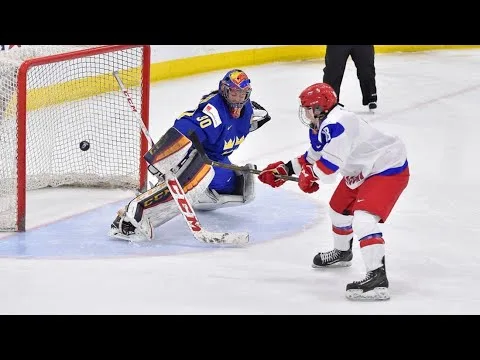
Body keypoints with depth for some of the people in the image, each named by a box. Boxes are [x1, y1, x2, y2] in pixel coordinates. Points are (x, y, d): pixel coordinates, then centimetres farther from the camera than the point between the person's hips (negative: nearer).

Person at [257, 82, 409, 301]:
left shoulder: (337, 124, -28)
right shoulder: (320, 127, 7)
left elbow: (329, 163, -31)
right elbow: (314, 156, 23)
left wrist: (309, 176, -11)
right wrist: (284, 169, 19)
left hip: (389, 170, -12)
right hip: (362, 171, 12)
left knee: (363, 219, -26)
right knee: (340, 209, 26)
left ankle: (377, 278, -34)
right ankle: (342, 253, 53)